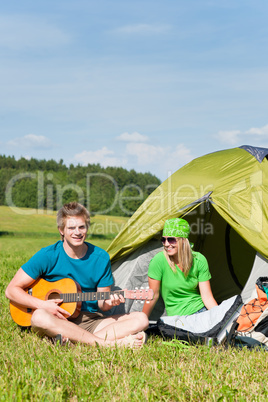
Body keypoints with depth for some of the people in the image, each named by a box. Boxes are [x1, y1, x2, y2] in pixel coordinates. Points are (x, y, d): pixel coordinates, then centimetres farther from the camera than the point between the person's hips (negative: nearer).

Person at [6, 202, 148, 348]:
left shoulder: (101, 257, 1)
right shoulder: (48, 255, -6)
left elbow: (101, 301, 8)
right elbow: (12, 290, -4)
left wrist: (107, 303, -17)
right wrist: (43, 304, -18)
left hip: (92, 321, 3)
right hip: (58, 321, -3)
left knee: (141, 319, -17)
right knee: (39, 317, -38)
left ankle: (73, 340, -33)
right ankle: (110, 343, -39)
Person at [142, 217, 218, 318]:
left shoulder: (199, 260, -6)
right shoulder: (159, 261, -15)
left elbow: (207, 297, -3)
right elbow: (153, 296, -5)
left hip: (201, 310, 3)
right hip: (178, 316, -3)